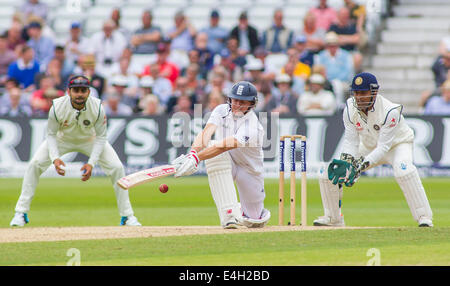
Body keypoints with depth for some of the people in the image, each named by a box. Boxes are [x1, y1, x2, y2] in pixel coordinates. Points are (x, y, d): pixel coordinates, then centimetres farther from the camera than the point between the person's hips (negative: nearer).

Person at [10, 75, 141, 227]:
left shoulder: (97, 107, -31)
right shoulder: (57, 107, -32)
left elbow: (101, 137, -20)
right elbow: (51, 134, -18)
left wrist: (91, 163, -31)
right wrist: (55, 158, -35)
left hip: (90, 140, 0)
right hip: (62, 139, 0)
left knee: (117, 168, -13)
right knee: (35, 164, -17)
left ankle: (127, 216, 4)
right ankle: (21, 213, -2)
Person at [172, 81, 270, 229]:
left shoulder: (252, 127, -30)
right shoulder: (222, 111, -13)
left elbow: (225, 146, -44)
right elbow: (206, 133, -29)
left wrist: (196, 158, -56)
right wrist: (193, 152, -51)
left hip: (249, 170, -2)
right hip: (224, 165, 2)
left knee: (254, 222, 0)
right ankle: (229, 214, -36)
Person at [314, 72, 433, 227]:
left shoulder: (390, 111, -32)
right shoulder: (350, 108, -16)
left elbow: (384, 146, -32)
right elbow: (351, 141, -12)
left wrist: (361, 166, -42)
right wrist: (347, 163, -32)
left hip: (397, 144, -5)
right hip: (369, 147, 5)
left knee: (403, 168, -40)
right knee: (327, 170, -6)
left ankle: (424, 216, -33)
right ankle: (333, 217, 13)